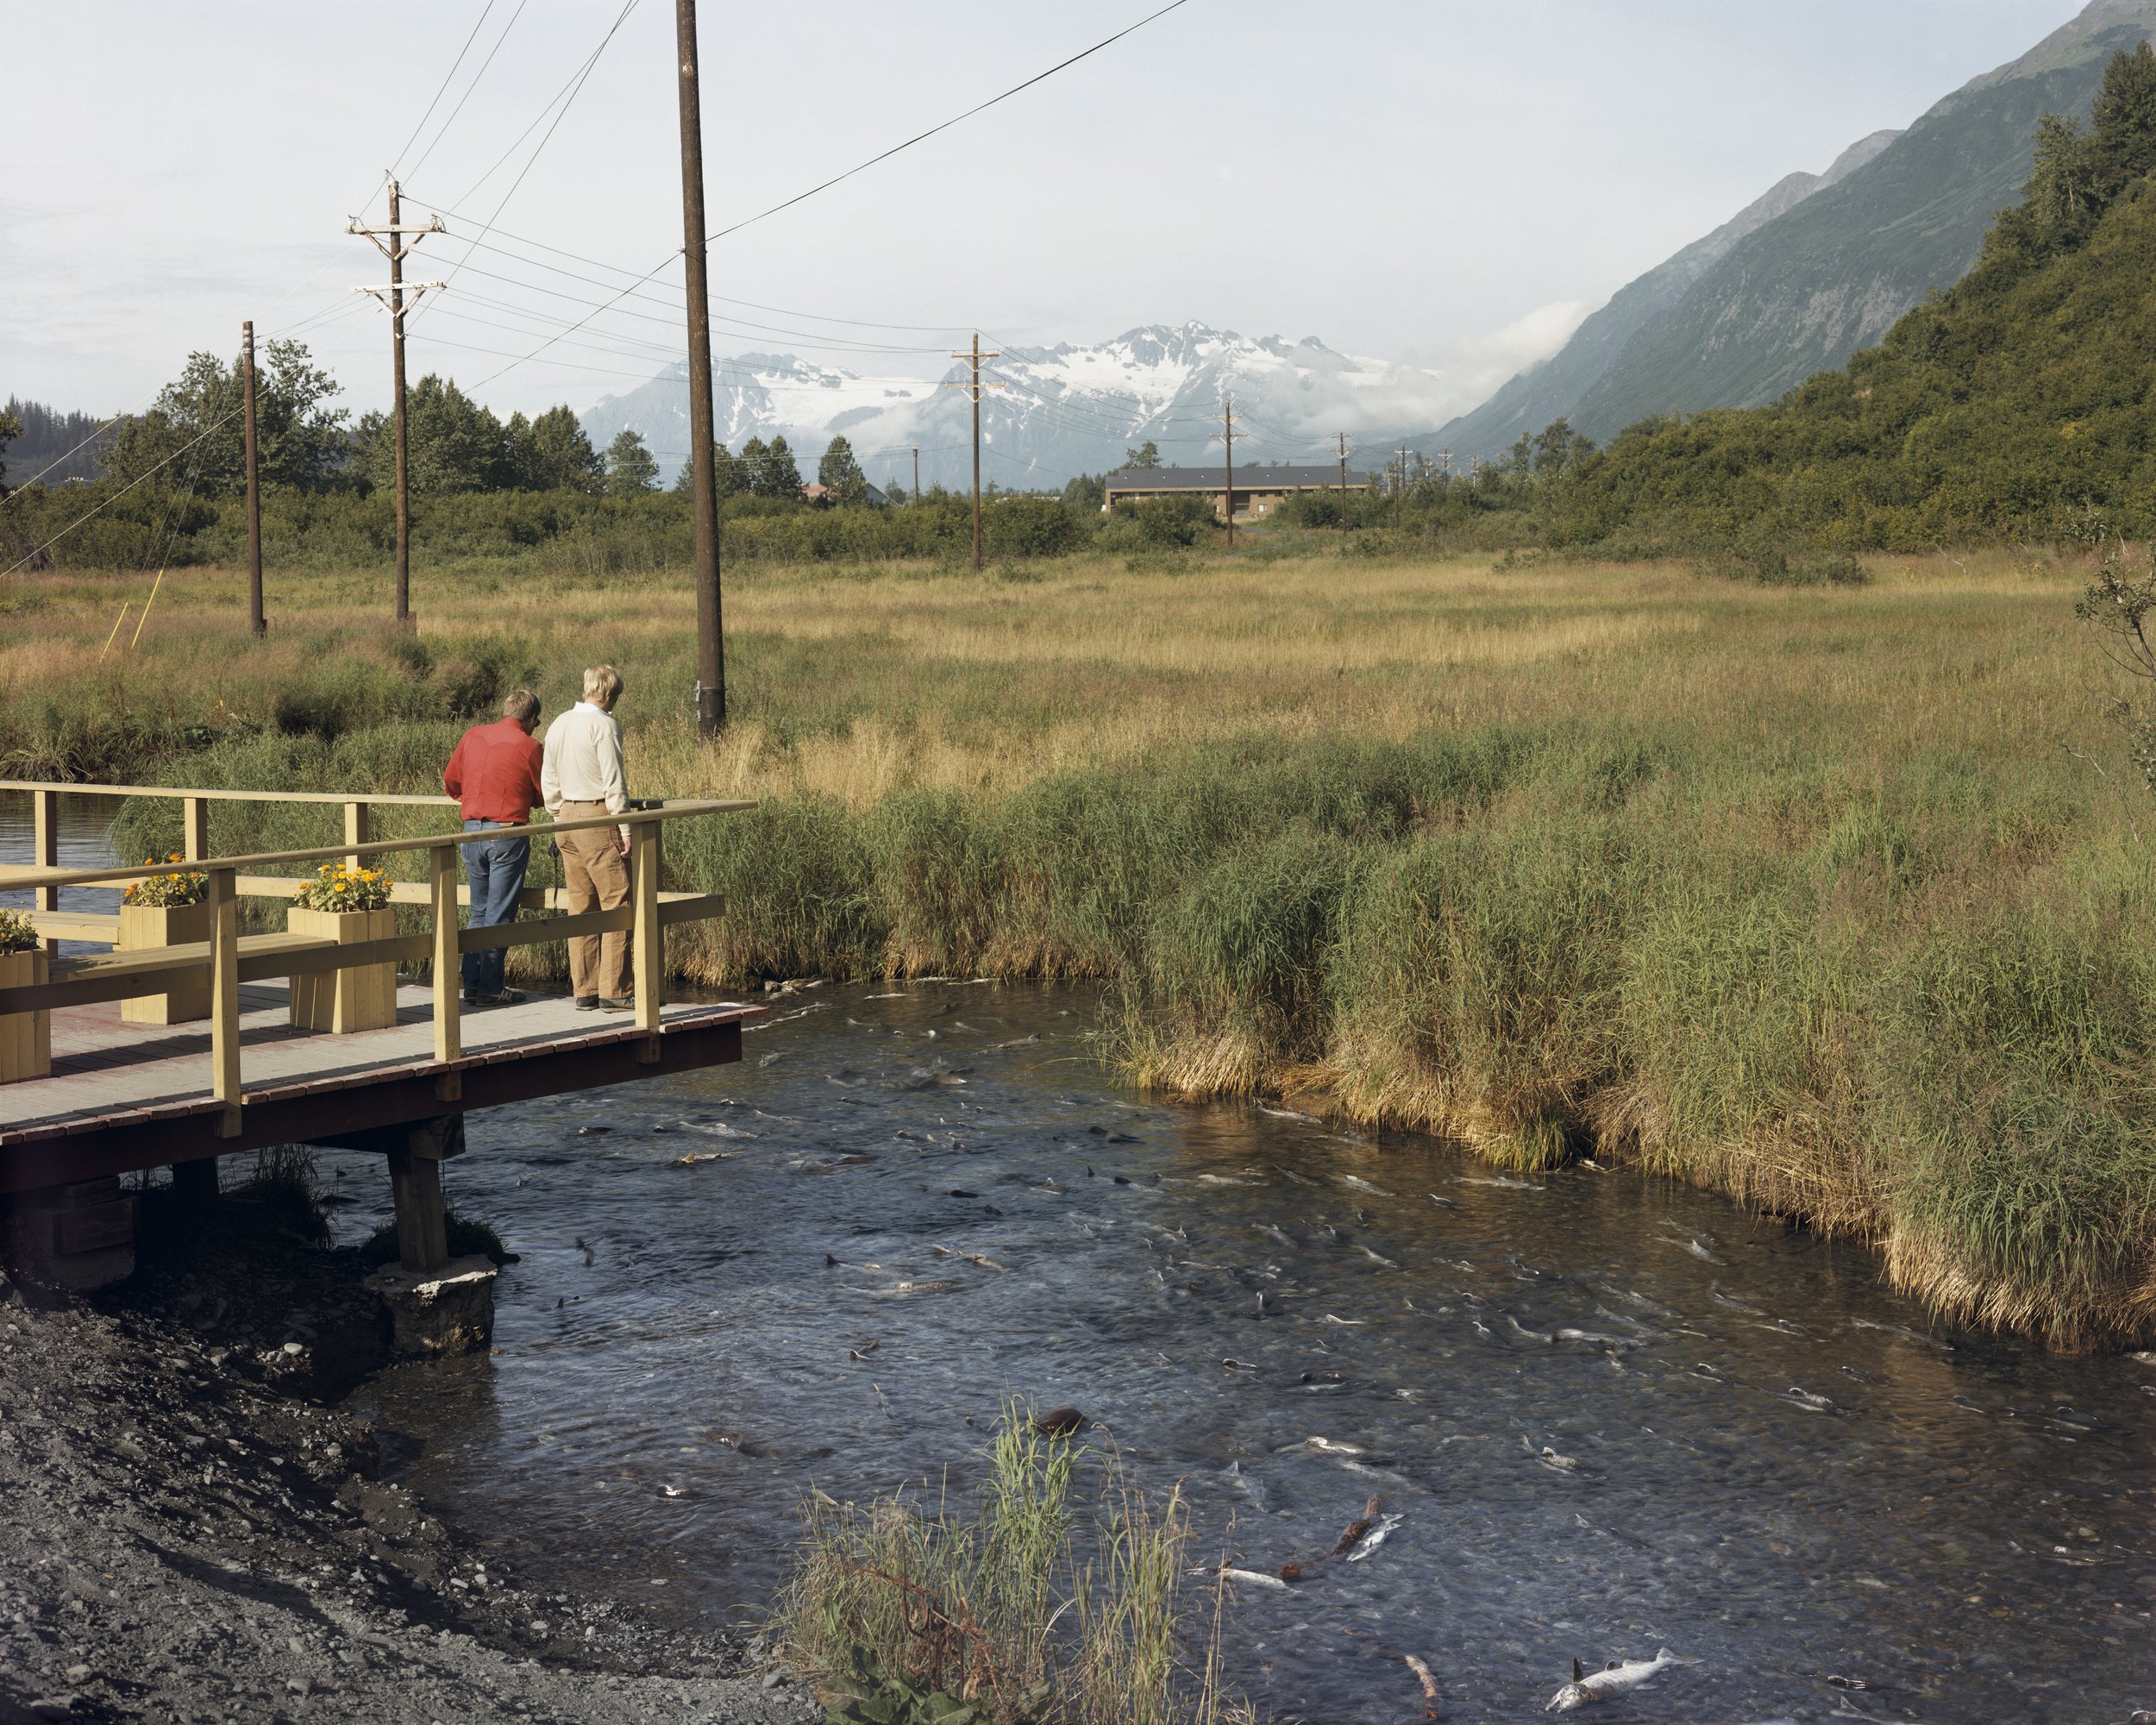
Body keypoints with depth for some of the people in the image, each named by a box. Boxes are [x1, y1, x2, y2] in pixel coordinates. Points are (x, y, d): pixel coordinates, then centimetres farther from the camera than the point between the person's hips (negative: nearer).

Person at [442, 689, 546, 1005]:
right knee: (499, 915, 1)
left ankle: (471, 985, 14)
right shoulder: (528, 747, -7)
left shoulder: (472, 736, 6)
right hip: (508, 834, -5)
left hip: (471, 831, 5)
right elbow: (543, 797, 3)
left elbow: (450, 781, 14)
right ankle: (490, 989, 3)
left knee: (479, 911, 15)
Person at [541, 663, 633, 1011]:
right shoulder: (604, 724, -10)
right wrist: (625, 828, -10)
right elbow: (613, 782, -13)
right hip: (598, 817, -8)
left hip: (567, 817, 8)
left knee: (581, 907, 10)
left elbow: (548, 780, 15)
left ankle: (584, 991, 12)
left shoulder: (558, 725, 12)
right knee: (616, 904, -4)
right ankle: (613, 992, -6)